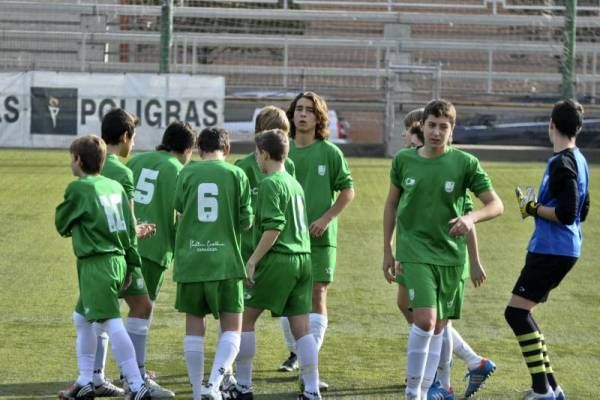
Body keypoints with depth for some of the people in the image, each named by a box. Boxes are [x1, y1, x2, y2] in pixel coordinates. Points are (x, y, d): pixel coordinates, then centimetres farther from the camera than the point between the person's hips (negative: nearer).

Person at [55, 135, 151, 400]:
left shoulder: (78, 189, -9)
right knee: (81, 318, 21)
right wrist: (130, 265, 17)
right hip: (118, 259, 9)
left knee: (111, 323, -13)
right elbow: (130, 227, 12)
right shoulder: (115, 186, 11)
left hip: (96, 264, -9)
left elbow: (62, 224, 3)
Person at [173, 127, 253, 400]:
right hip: (225, 262, -2)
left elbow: (179, 208, 8)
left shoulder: (187, 172, 3)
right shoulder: (236, 175, 0)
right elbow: (246, 221, 1)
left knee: (194, 326, 11)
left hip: (190, 261, 2)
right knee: (232, 328, 3)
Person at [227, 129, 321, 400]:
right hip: (303, 258, 8)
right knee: (301, 327, 5)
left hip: (277, 259, -7)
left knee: (245, 318, 4)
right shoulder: (295, 183, 17)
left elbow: (273, 227, -17)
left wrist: (252, 261, -16)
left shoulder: (270, 184, -8)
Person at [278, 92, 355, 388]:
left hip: (320, 237, -3)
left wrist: (326, 218, -10)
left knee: (317, 295, -8)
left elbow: (348, 191, 2)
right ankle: (295, 351, 29)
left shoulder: (330, 153, -3)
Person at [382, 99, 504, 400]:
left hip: (450, 254, 2)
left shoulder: (465, 163, -4)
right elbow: (392, 203, 14)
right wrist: (387, 249, 13)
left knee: (439, 326, 8)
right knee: (425, 318, -19)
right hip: (415, 251, -2)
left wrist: (471, 217, -26)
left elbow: (496, 205, -6)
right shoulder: (404, 159, 1)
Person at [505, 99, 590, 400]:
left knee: (517, 311, -12)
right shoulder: (579, 161, 14)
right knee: (522, 313, 15)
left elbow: (566, 213, -23)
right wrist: (539, 207, 24)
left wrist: (533, 208, -10)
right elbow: (581, 211, 23)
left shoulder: (561, 163, -16)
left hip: (551, 249, -10)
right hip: (566, 250, 10)